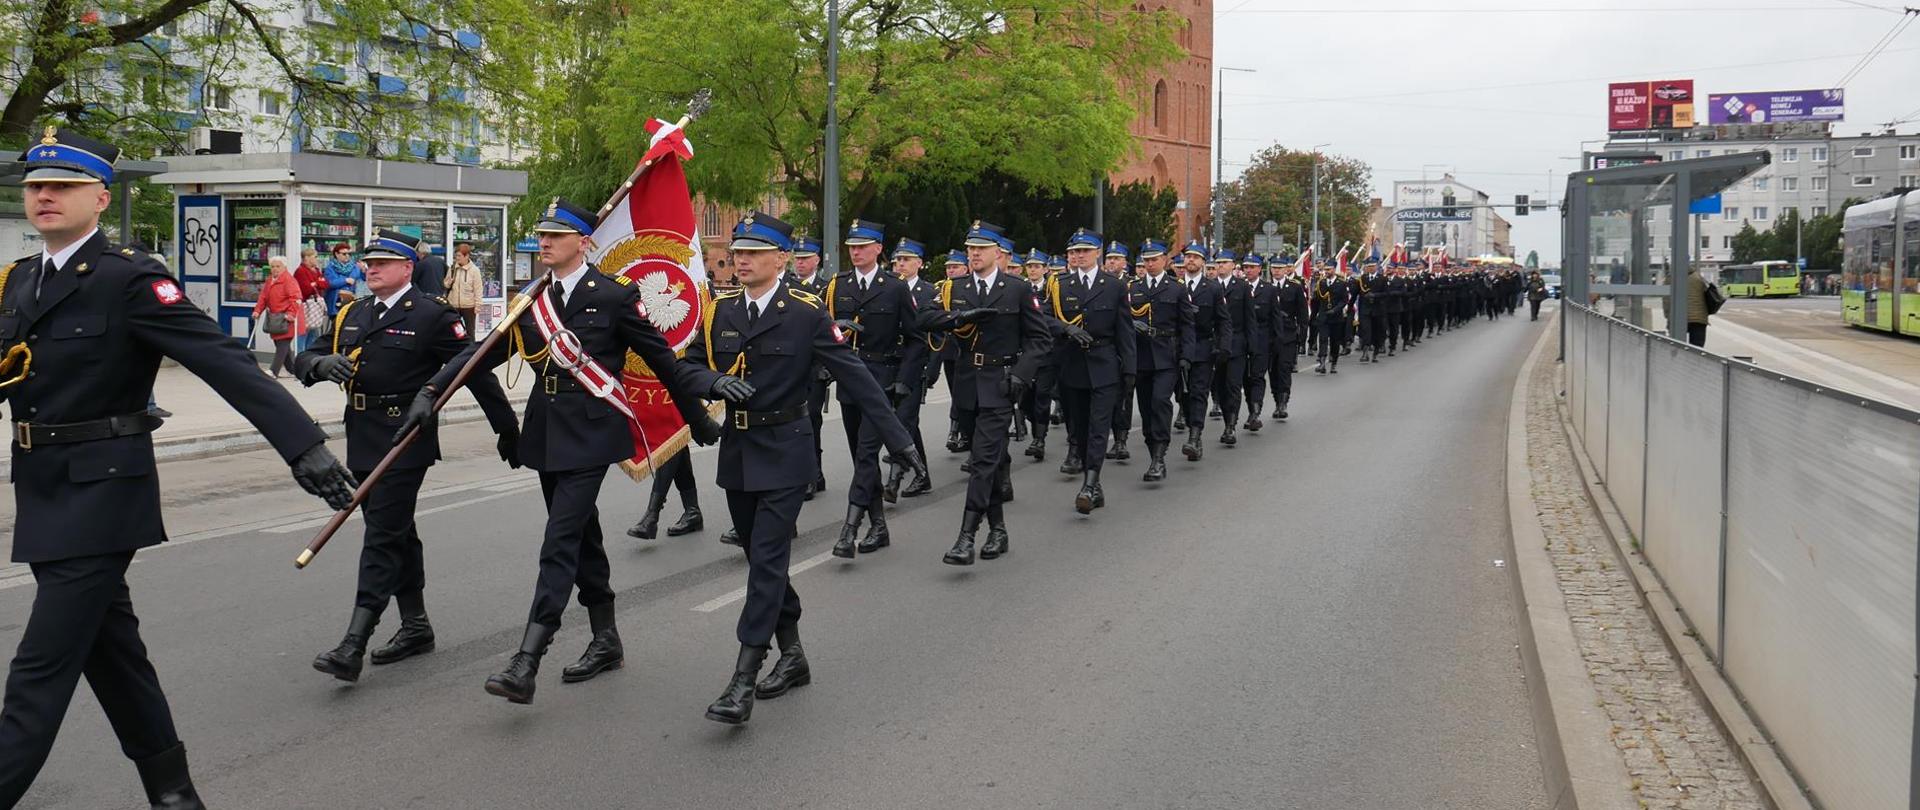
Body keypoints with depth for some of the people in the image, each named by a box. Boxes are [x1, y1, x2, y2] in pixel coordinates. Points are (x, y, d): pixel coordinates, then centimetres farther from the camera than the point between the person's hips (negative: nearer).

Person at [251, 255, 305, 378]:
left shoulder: (289, 279, -10)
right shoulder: (269, 280, 16)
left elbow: (295, 298, -19)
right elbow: (263, 297, 16)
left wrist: (291, 313, -27)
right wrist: (257, 310, 4)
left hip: (287, 319, -9)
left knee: (282, 344, -11)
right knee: (279, 343, 9)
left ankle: (274, 372, -13)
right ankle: (293, 370, 19)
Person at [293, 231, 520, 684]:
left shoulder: (432, 315, -6)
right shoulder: (351, 315, 14)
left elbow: (477, 372, -6)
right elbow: (303, 360, 14)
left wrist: (508, 432, -5)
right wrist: (322, 363, -12)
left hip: (405, 442, -7)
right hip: (362, 442, 8)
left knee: (383, 536, -10)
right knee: (397, 533, 15)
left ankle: (354, 646, -13)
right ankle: (416, 627, 27)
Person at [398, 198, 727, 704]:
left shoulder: (613, 296, -7)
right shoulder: (532, 300, 10)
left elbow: (660, 358, -1)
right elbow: (485, 350, 5)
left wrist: (697, 419, 5)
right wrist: (431, 392, -7)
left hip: (590, 434, -7)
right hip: (547, 432, 7)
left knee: (561, 541, -12)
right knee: (581, 536, 15)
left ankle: (527, 663, -16)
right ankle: (606, 641, 28)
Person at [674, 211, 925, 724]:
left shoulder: (807, 313, -9)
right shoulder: (719, 312, 5)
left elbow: (854, 375, -10)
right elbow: (687, 365, 8)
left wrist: (898, 439, -12)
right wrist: (716, 381, -15)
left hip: (783, 453, -6)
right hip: (736, 450, 6)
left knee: (768, 560, -8)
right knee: (763, 559, 14)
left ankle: (744, 679, -6)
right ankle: (791, 657, 29)